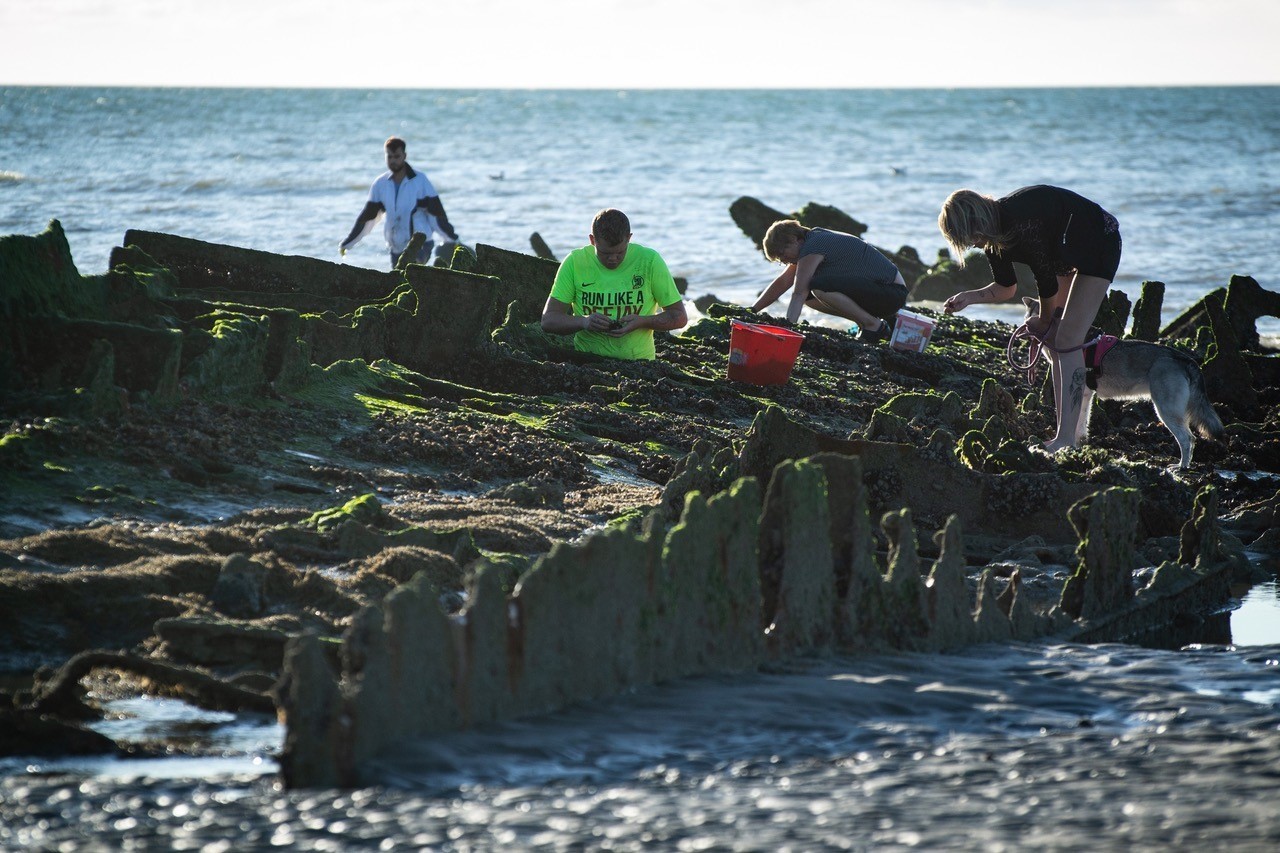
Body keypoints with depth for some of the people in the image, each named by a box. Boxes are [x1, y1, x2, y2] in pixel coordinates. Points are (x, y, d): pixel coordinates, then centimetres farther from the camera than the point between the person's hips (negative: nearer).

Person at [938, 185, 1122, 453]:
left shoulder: (1021, 222, -34)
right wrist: (970, 297, -10)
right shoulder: (994, 233, -6)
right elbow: (1006, 287, 8)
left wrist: (1044, 320, -5)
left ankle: (1066, 439, -19)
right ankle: (1074, 430, 10)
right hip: (1068, 256, 9)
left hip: (1100, 246, -9)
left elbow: (1046, 278, -23)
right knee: (1054, 340, 6)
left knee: (1066, 339, -17)